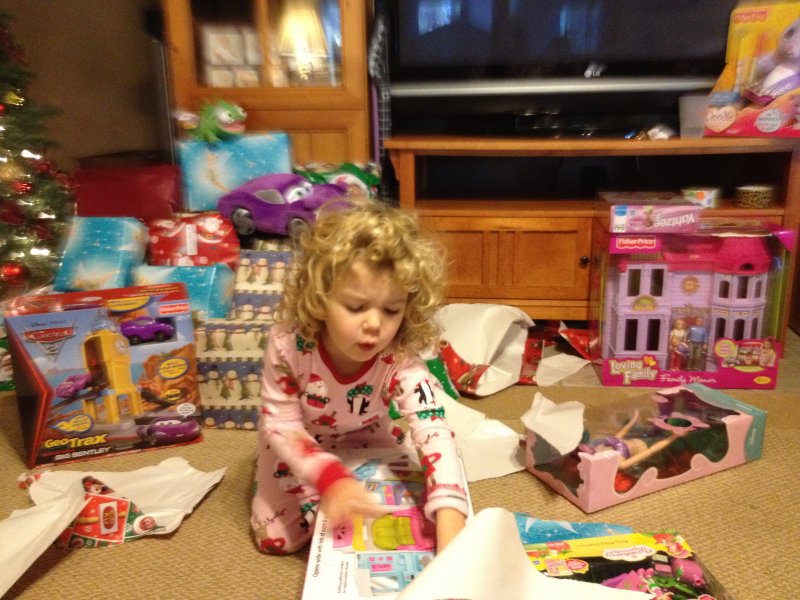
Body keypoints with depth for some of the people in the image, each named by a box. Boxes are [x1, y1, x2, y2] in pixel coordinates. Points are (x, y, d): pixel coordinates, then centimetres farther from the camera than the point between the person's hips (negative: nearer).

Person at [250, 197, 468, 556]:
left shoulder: (400, 362, -38)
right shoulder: (288, 345, -37)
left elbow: (435, 435, -47)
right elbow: (280, 424, -26)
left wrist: (450, 524, -62)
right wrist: (329, 477, -43)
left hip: (366, 444, 1)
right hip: (299, 443, 0)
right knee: (275, 538, -2)